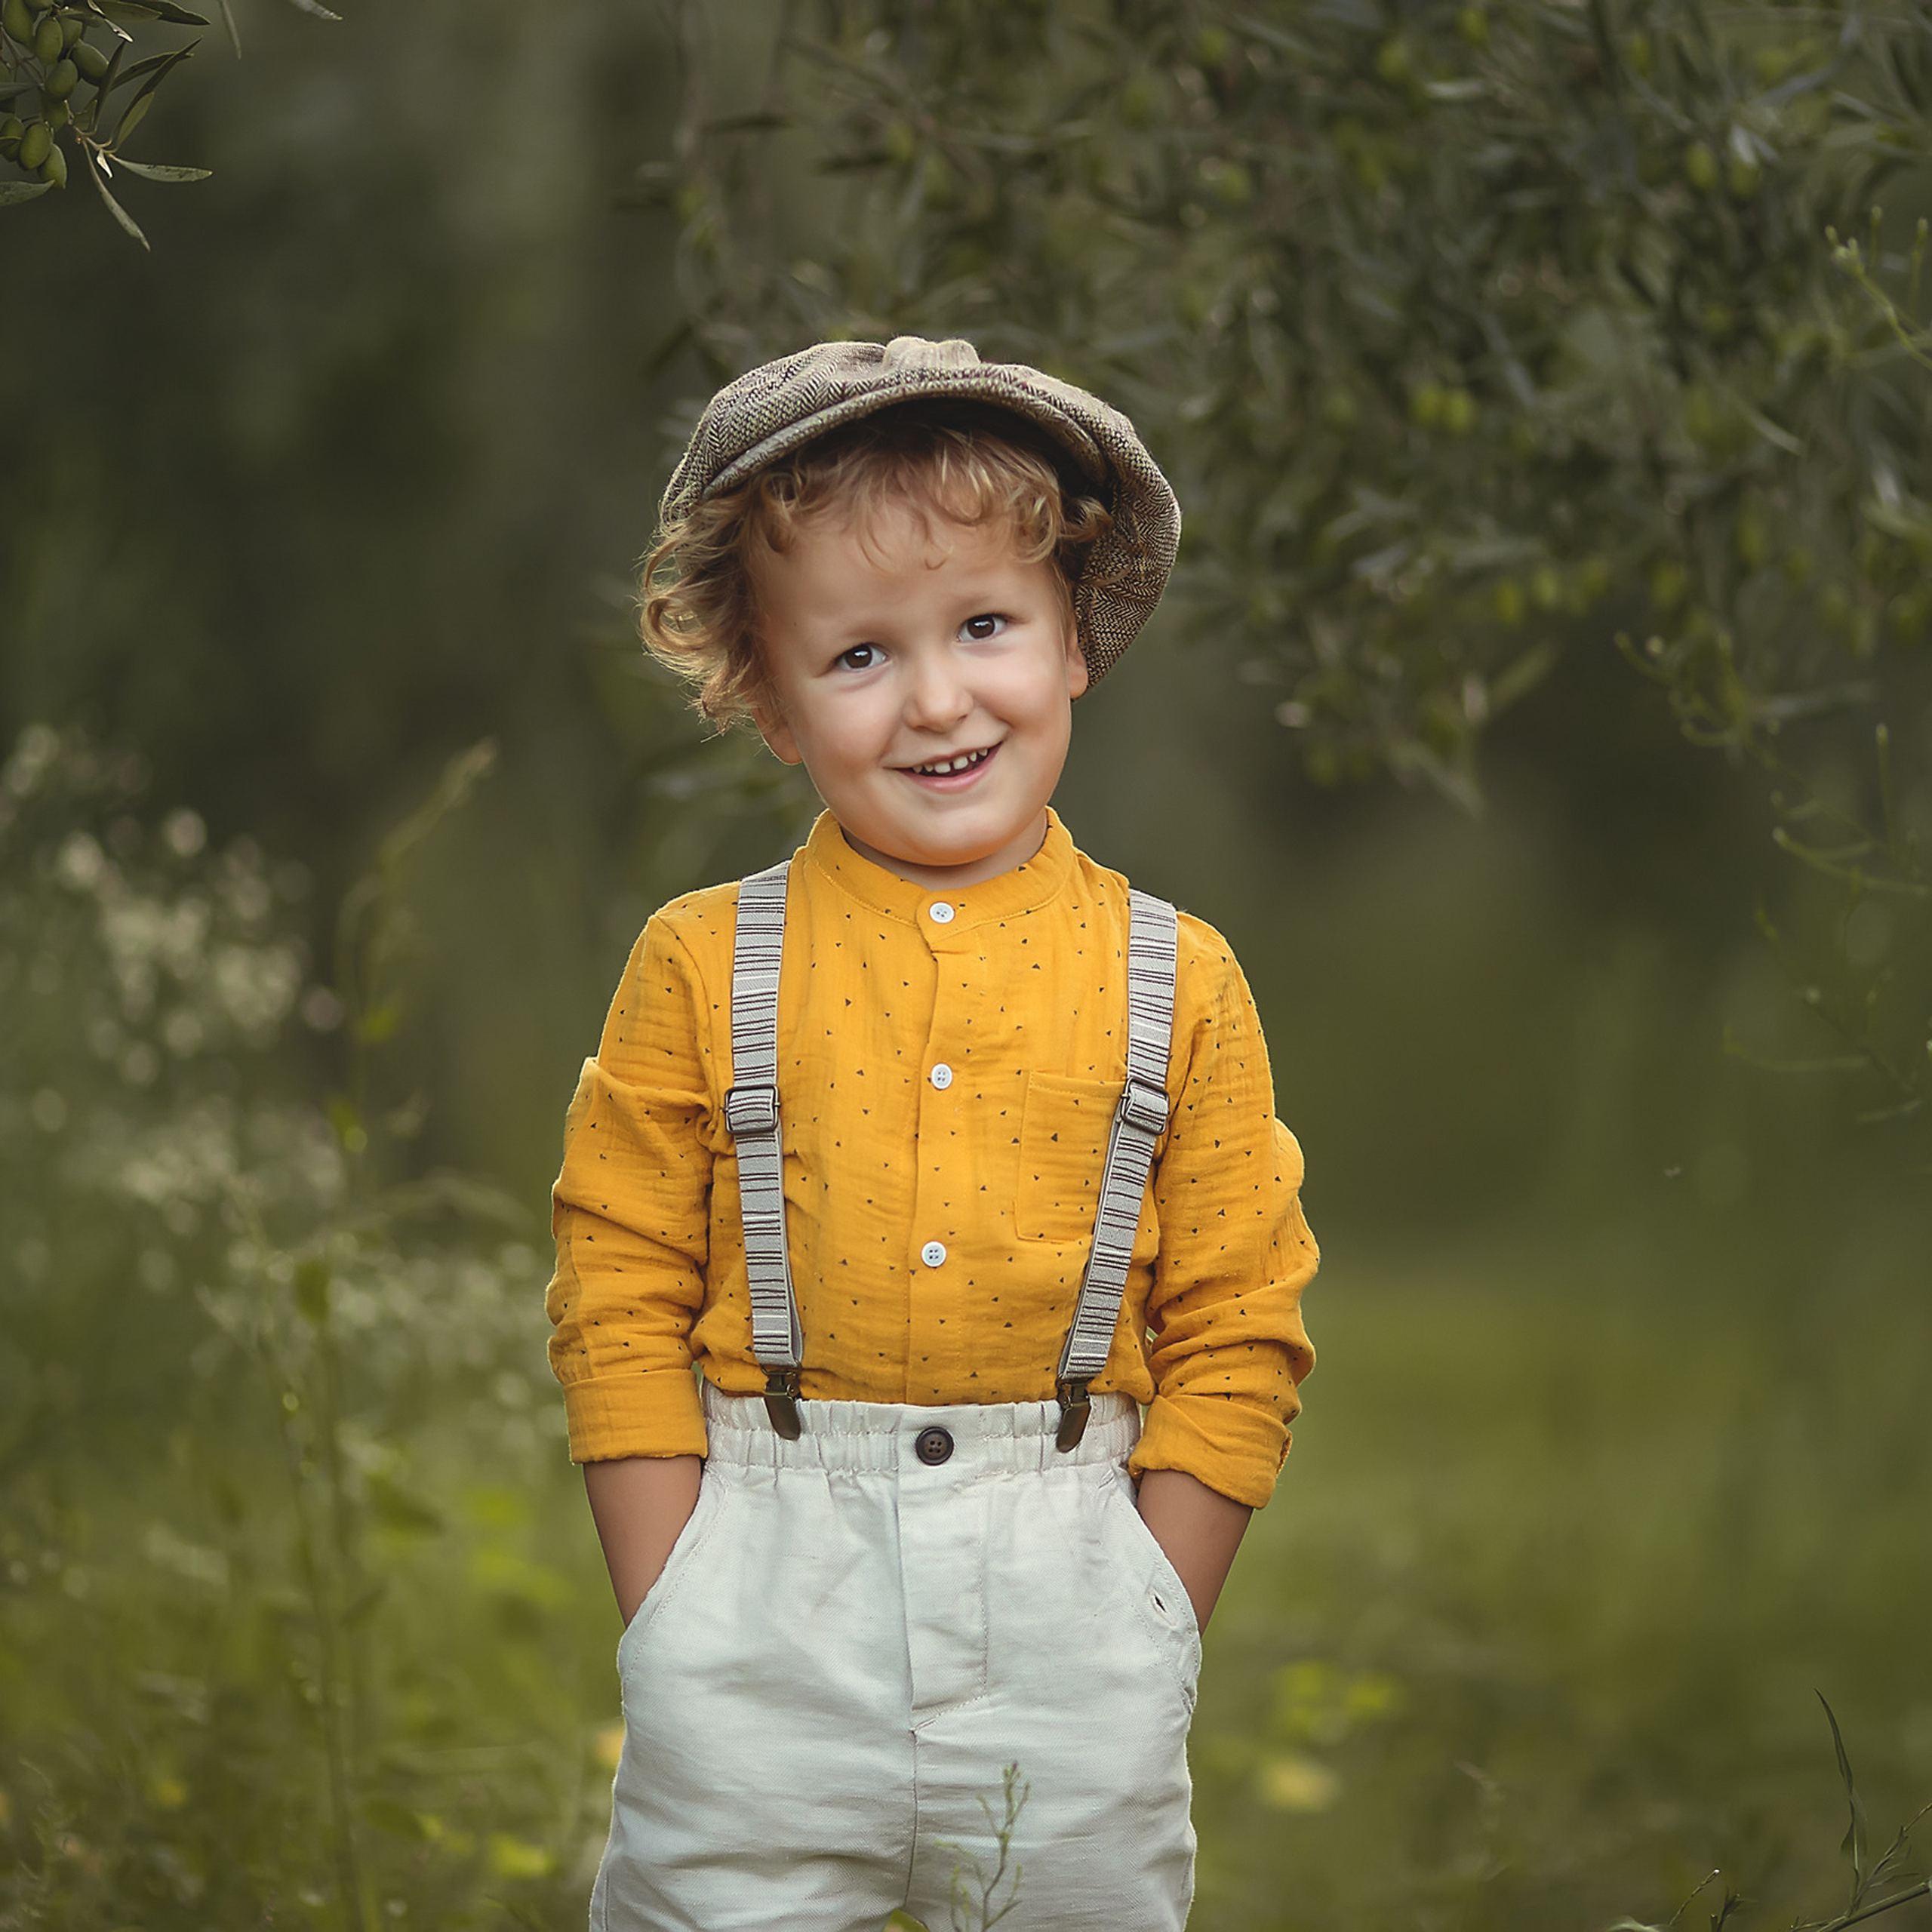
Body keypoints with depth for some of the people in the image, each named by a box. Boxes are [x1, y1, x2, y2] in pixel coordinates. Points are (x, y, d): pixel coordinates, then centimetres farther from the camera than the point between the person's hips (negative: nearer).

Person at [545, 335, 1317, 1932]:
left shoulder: (1176, 984, 3)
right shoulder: (701, 969, 1)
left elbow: (1237, 1335, 5)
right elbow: (622, 1306, 2)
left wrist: (1150, 1629, -2)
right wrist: (674, 1621, -5)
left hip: (1065, 1586, 1)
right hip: (763, 1587, -1)